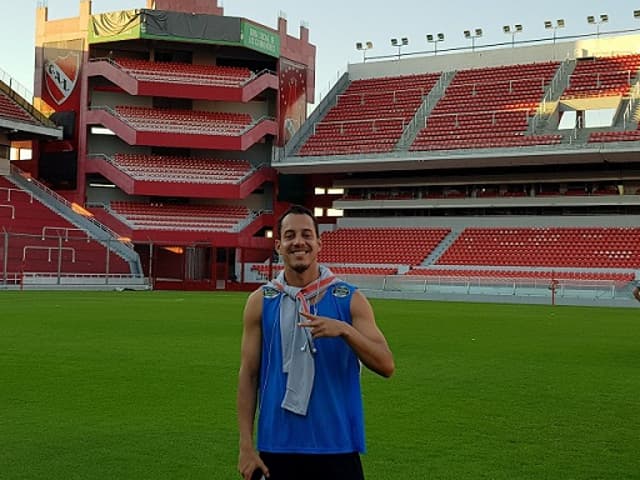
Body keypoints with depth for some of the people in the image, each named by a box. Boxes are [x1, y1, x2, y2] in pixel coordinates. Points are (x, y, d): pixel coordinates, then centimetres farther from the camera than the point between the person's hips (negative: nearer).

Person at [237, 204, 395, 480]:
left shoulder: (350, 300, -1)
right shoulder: (260, 302, 1)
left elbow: (386, 366, -7)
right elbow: (248, 375, 2)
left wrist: (344, 330, -22)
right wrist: (246, 445, -3)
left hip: (337, 448, 0)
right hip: (276, 448, 1)